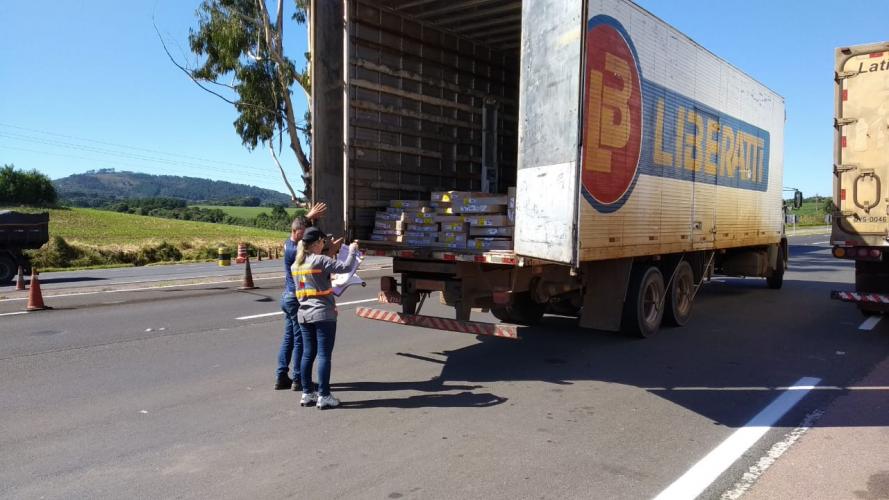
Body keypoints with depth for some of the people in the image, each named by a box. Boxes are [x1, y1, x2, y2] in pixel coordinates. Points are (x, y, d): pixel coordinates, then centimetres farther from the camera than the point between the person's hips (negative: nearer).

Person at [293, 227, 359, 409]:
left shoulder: (296, 264, 10)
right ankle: (323, 396, 1)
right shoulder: (320, 260, -13)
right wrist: (352, 251, 0)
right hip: (323, 314, -7)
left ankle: (307, 394, 18)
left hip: (304, 314, 7)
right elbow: (345, 267, -16)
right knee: (324, 355, -2)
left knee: (308, 354, 12)